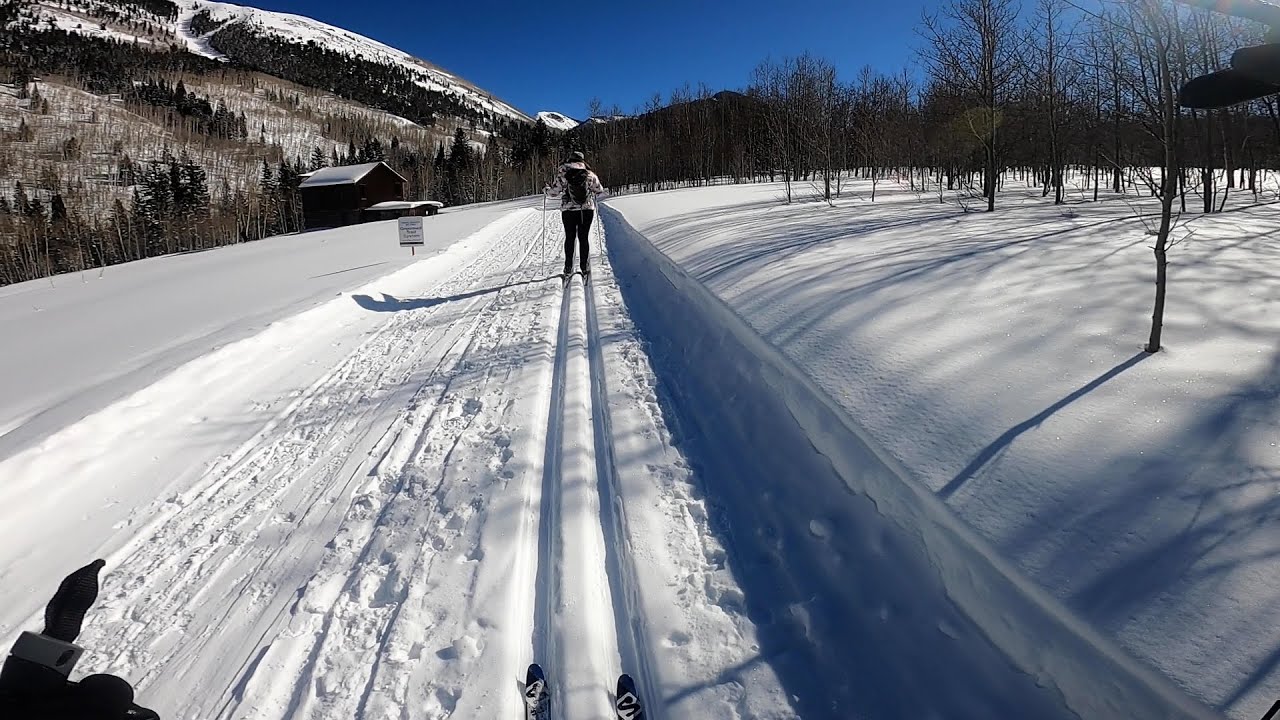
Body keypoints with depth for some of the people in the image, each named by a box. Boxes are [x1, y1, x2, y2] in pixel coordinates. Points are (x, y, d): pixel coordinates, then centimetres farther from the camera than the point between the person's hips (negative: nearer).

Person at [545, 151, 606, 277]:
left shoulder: (562, 174, -4)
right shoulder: (589, 174, 0)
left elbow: (554, 191, -4)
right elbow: (600, 191, 8)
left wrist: (547, 189, 17)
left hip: (568, 210, 0)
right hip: (587, 209, 1)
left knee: (569, 238, 9)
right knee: (583, 237, 8)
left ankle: (568, 268, 8)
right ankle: (585, 267, 7)